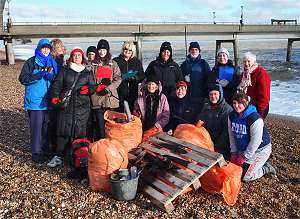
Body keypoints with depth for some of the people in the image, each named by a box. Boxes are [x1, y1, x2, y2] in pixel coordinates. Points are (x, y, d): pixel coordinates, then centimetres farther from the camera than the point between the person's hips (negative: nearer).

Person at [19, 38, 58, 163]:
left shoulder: (52, 63, 14)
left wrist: (51, 76, -6)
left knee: (47, 126, 11)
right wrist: (38, 75, -19)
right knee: (37, 127, -4)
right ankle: (36, 153, 6)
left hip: (48, 100, 5)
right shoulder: (31, 62, 1)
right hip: (35, 101, -4)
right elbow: (23, 79, -7)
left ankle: (45, 150, 24)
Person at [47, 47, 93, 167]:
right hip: (65, 104, 0)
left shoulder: (87, 73, 16)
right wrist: (55, 96, -13)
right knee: (63, 130, -4)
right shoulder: (64, 70, 13)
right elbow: (57, 84, 5)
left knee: (80, 131, -1)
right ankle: (58, 157, 4)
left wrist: (87, 89, -9)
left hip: (82, 106, 1)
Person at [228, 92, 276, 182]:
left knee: (245, 177, -11)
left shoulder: (255, 118, -26)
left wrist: (244, 157, -18)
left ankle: (266, 168, 13)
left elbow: (255, 141, -24)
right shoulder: (231, 116, -3)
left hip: (259, 149, -8)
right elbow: (232, 135, 4)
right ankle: (261, 164, 21)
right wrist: (233, 152, 1)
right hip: (242, 149, 8)